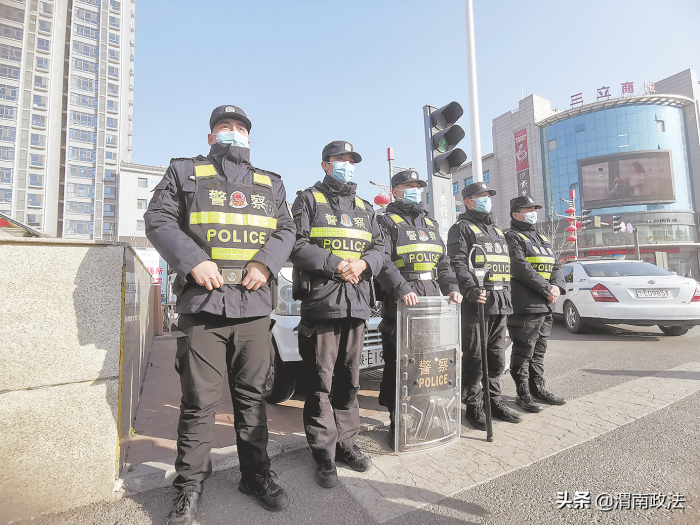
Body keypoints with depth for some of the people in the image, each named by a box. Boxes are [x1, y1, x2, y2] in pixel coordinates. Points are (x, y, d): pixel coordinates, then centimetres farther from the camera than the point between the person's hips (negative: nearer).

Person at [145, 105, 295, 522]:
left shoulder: (270, 184, 19)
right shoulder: (185, 172, 13)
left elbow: (286, 230, 11)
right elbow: (158, 220, 4)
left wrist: (266, 263, -8)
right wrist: (193, 261, -11)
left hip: (255, 303, 2)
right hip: (202, 301, -2)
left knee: (253, 395, 11)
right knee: (199, 400, 5)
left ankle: (257, 475, 28)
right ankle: (191, 486, 25)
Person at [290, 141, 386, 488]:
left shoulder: (365, 208, 22)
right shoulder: (309, 200, 7)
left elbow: (379, 246, 16)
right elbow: (297, 244, -6)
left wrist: (363, 263, -6)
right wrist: (335, 265, -14)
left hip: (357, 302, 5)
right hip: (320, 302, -5)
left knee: (349, 378, 13)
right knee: (320, 380, 1)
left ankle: (346, 442, 28)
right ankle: (324, 453, 15)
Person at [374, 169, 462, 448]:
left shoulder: (430, 224, 24)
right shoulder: (387, 221, 2)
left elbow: (443, 262, 20)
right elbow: (382, 260, -13)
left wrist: (451, 287, 4)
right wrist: (401, 288, -25)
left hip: (433, 301, 7)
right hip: (399, 303, -6)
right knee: (398, 362, -1)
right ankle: (396, 421, 13)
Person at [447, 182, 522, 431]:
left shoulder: (497, 230, 25)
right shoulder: (462, 228, 0)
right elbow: (457, 262, -14)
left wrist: (507, 296, 19)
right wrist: (471, 289, -29)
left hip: (501, 302, 8)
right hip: (476, 301, -8)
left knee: (496, 356, 14)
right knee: (474, 357, -1)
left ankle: (494, 400, 27)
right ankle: (473, 406, 10)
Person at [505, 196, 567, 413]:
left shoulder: (543, 238, 22)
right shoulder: (512, 237, -6)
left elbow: (556, 265, 16)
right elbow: (521, 268, -17)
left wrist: (557, 286, -3)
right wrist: (546, 290, -16)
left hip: (546, 306, 9)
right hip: (524, 306, -9)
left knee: (539, 351, 17)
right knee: (523, 352, -1)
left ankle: (538, 389, 29)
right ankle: (523, 394, 10)